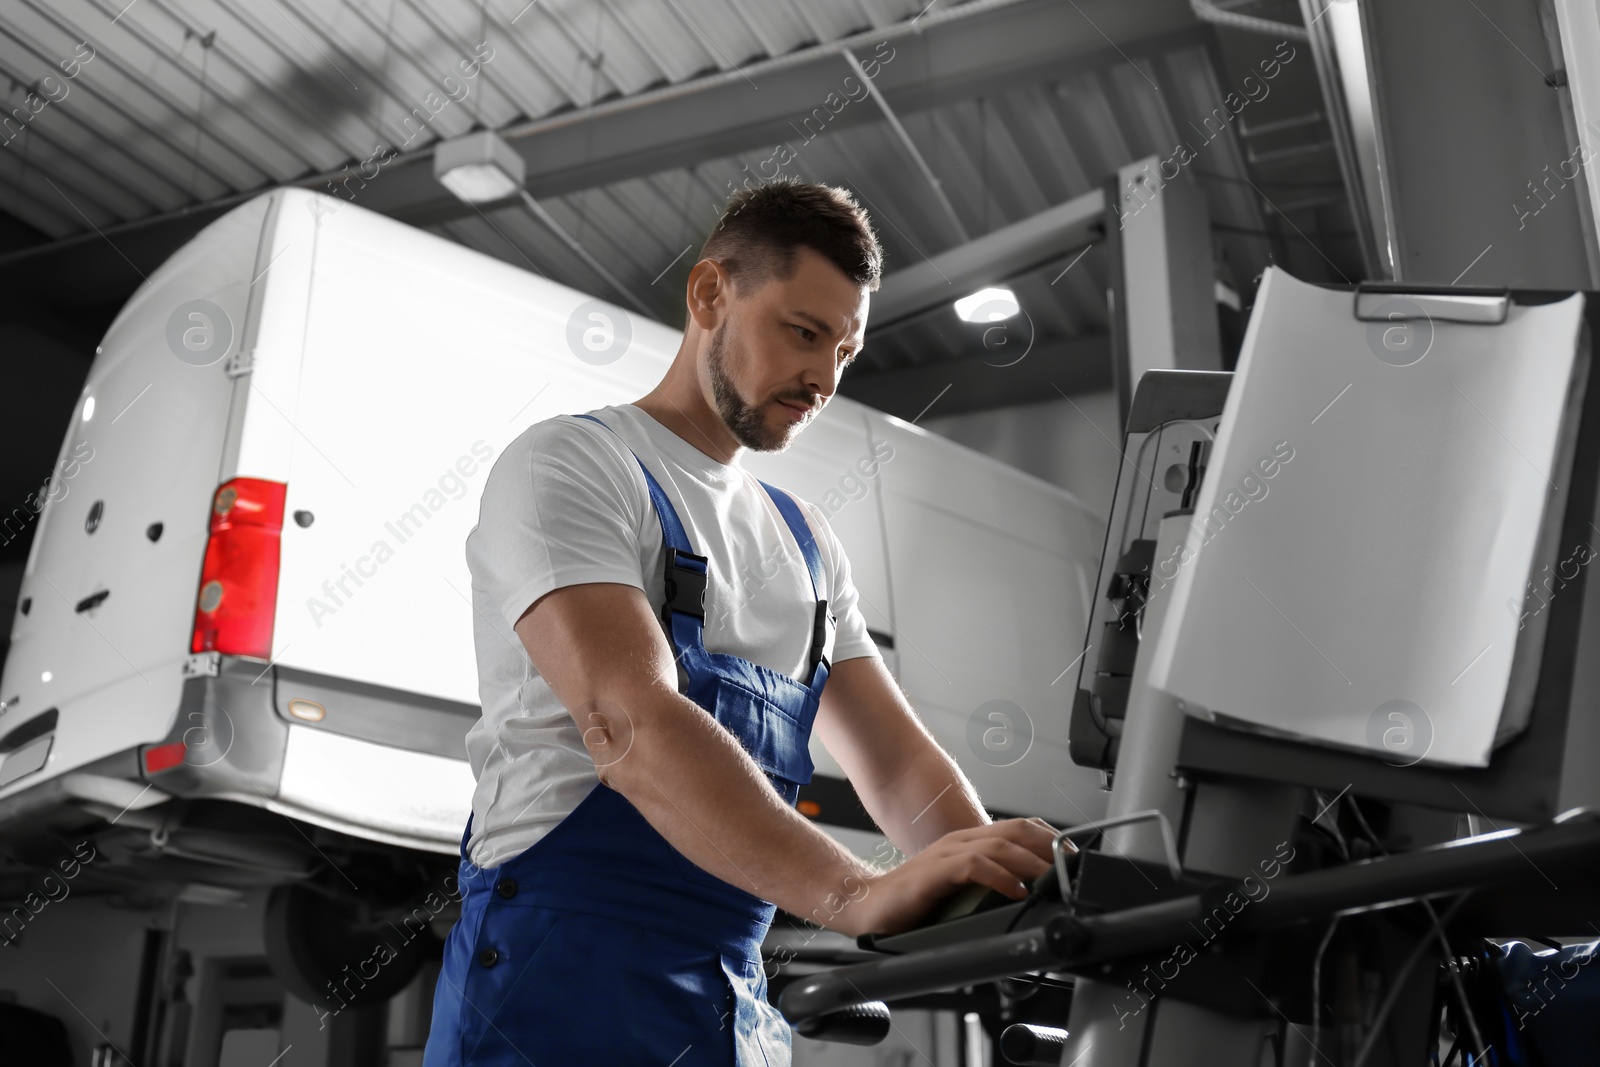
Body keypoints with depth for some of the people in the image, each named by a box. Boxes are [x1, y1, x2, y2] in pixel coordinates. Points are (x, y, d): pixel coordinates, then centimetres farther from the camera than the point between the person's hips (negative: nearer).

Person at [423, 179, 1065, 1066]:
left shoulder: (806, 542, 16)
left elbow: (897, 762, 10)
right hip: (565, 990, -7)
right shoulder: (572, 463, -8)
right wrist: (857, 894, -36)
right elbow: (629, 723, -24)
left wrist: (997, 885, -12)